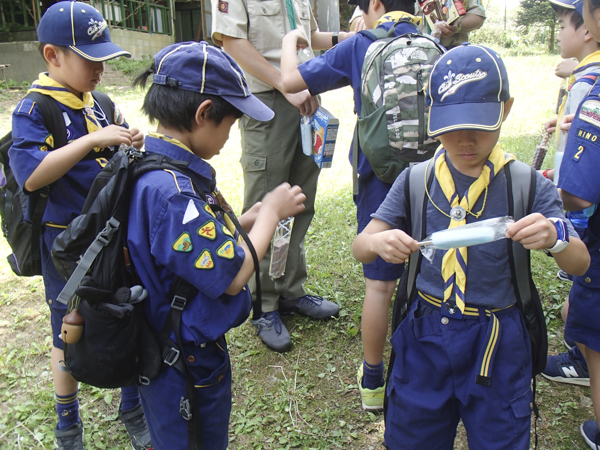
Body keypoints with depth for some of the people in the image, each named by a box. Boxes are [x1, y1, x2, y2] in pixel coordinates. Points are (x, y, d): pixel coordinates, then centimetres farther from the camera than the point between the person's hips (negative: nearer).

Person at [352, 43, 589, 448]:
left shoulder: (527, 185, -8)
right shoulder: (415, 181, -5)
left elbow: (579, 264, -9)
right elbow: (360, 246, -7)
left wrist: (556, 236, -32)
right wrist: (380, 242, -31)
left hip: (498, 344, -1)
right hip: (425, 338, 2)